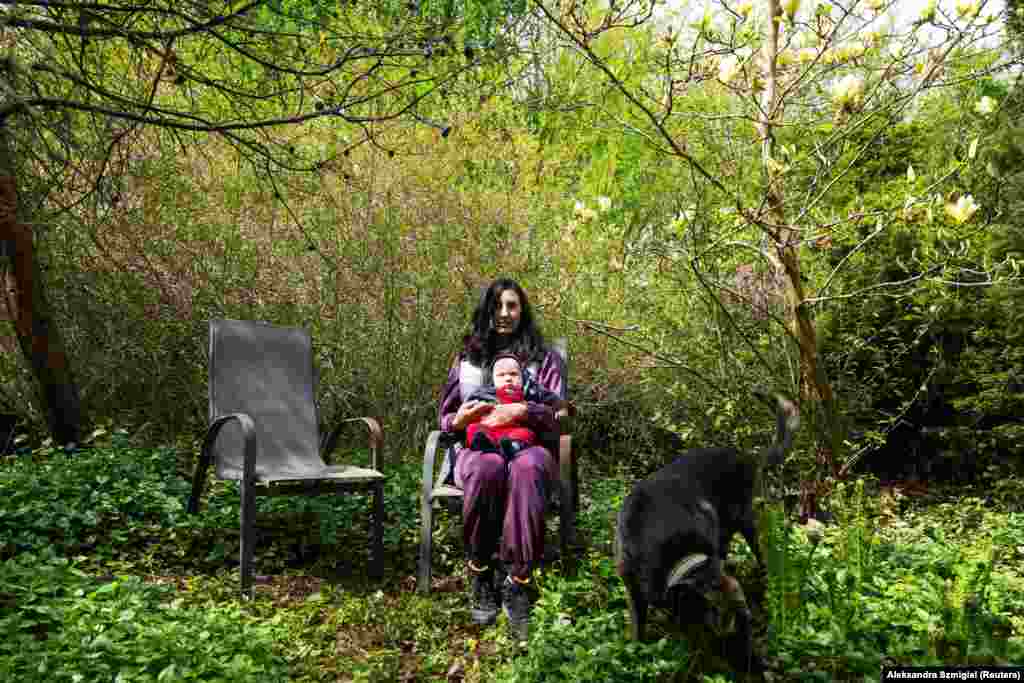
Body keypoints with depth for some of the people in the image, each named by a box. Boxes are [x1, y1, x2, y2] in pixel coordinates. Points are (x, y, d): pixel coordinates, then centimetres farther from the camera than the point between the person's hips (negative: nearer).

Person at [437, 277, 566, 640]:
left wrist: (523, 411, -15)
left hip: (529, 446, -1)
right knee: (488, 467, -39)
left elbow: (558, 415, 6)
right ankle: (481, 578, -27)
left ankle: (517, 583, -39)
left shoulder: (544, 358, 18)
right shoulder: (466, 358, 22)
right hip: (476, 448, 1)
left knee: (527, 468, -40)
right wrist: (459, 420, -4)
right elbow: (444, 417, 21)